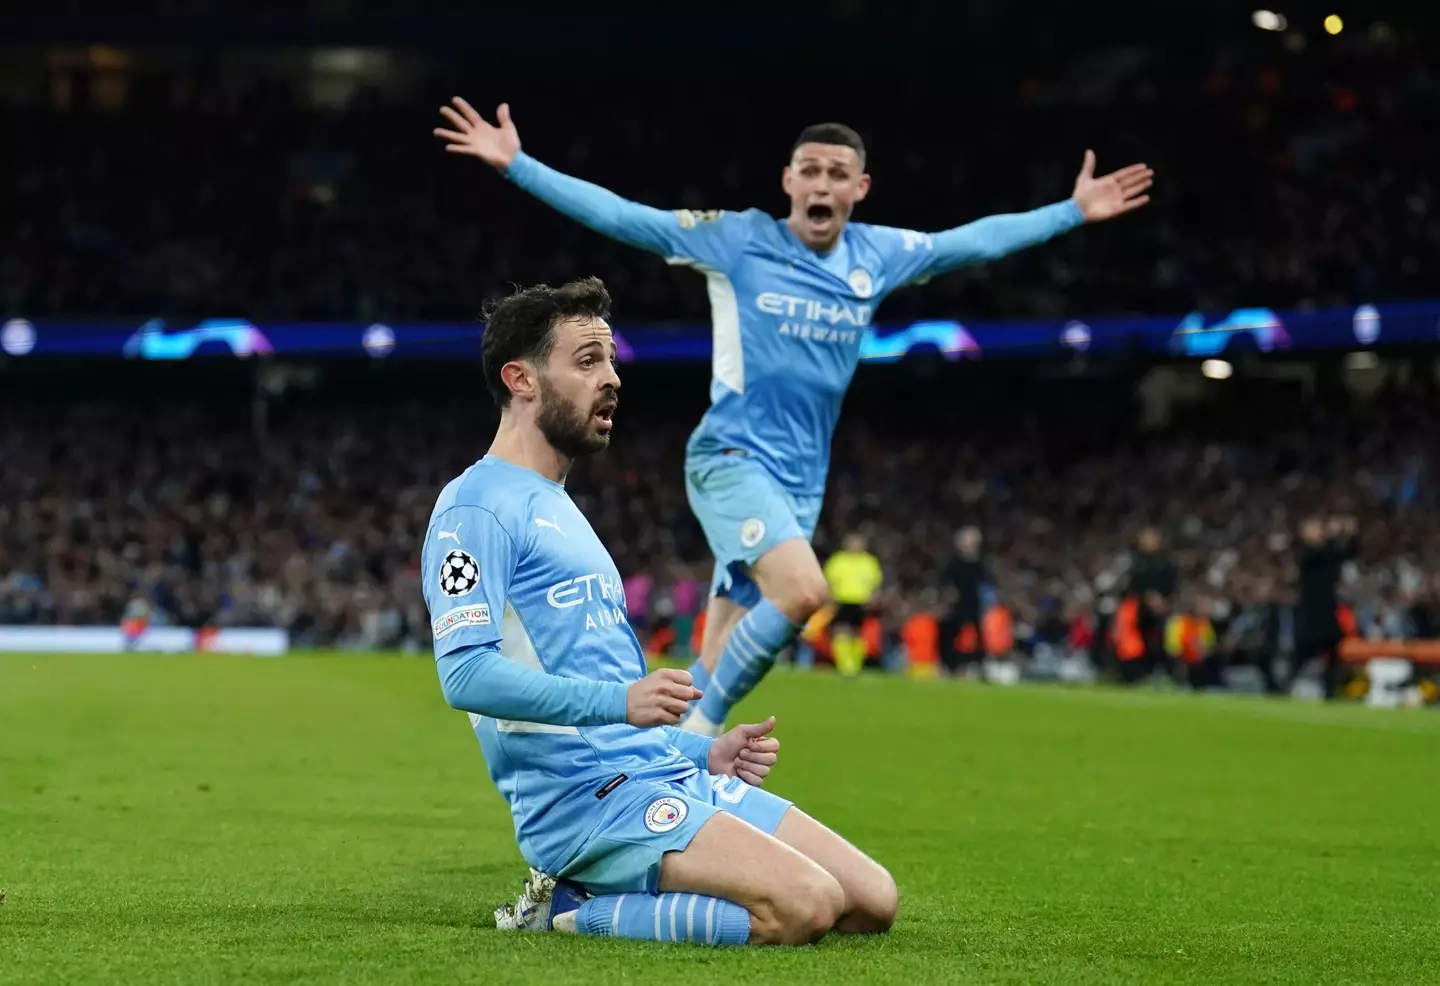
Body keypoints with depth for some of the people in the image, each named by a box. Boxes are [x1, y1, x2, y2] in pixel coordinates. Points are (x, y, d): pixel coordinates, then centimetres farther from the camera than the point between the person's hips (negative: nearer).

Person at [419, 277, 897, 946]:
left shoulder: (560, 510, 25)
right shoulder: (475, 508, -6)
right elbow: (465, 673, -20)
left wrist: (705, 753, 15)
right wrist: (619, 700, -30)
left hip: (669, 775, 10)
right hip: (585, 794, -10)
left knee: (873, 902, -2)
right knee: (806, 905, -26)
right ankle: (568, 913, -9)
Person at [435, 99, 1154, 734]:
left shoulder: (877, 255, 7)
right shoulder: (737, 240, -6)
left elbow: (977, 240, 18)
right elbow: (616, 214, -7)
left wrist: (1075, 210, 20)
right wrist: (517, 165, -12)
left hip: (801, 478, 5)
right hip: (732, 458, -5)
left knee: (716, 673, 4)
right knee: (804, 591, -29)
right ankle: (701, 728, -12)